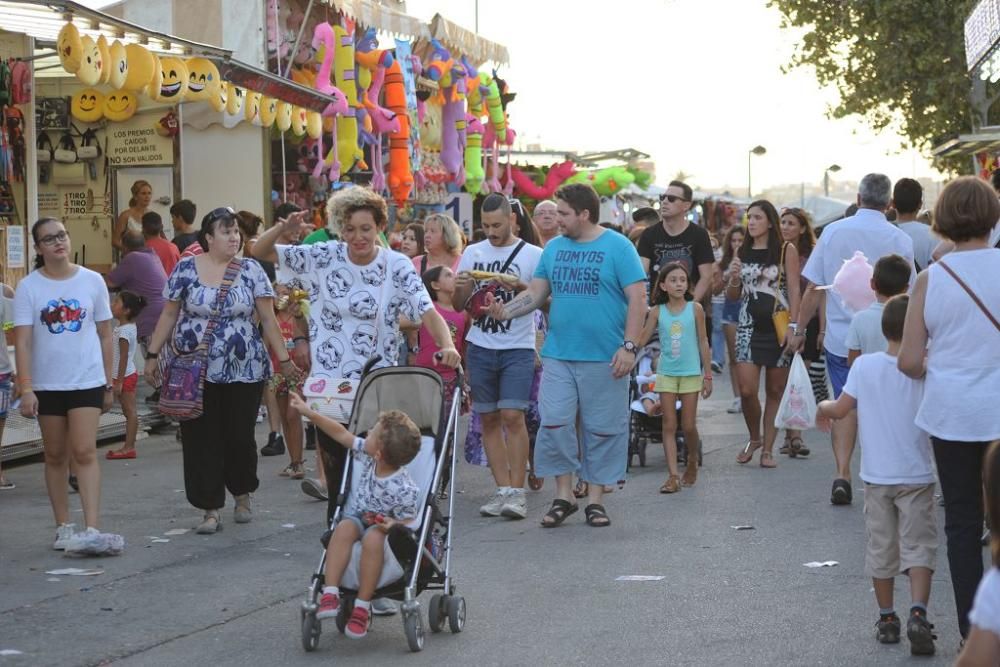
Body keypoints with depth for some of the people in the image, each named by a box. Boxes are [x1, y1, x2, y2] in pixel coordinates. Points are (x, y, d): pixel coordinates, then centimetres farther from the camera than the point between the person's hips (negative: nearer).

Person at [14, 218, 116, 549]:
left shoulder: (92, 281, 1)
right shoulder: (28, 287, -2)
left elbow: (105, 335, 7)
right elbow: (22, 340, -6)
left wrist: (109, 383, 7)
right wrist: (25, 388, -14)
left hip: (87, 381, -1)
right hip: (47, 384, 1)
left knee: (84, 452, -10)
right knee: (55, 456, 9)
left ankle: (92, 528, -14)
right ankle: (63, 527, 18)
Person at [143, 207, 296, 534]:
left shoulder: (250, 270, 2)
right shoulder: (186, 269, 1)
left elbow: (268, 318, 3)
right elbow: (168, 315, 7)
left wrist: (283, 358, 0)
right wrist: (153, 355, 4)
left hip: (244, 371, 0)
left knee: (240, 436, 3)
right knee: (201, 440, -1)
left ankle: (242, 496, 28)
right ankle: (211, 510, 6)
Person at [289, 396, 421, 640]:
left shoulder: (406, 490, -21)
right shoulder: (366, 455, -5)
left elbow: (408, 522, -11)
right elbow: (341, 433, 5)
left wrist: (392, 524, -34)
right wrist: (308, 412, 7)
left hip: (381, 530, -5)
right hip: (356, 519, 5)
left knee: (373, 538, -39)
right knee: (344, 528, -31)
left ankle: (362, 606, -31)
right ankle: (330, 594, -39)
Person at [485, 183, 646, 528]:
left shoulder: (617, 247, -4)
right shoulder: (554, 247, 11)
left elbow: (637, 299, -8)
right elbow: (536, 292, 13)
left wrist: (629, 346, -15)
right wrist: (505, 311, -5)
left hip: (604, 358, -4)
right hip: (558, 355, 4)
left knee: (602, 428, 4)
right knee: (554, 424, -2)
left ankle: (595, 499, 14)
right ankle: (563, 497, 10)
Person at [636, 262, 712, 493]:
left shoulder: (695, 309, -2)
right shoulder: (657, 311, 0)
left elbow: (703, 342, 2)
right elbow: (641, 339, 3)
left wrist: (708, 375, 2)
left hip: (691, 373, -1)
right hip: (666, 373, 1)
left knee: (688, 426, 4)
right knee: (669, 426, -1)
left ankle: (692, 463, 30)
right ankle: (673, 476, -1)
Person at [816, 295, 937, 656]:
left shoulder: (864, 365, -5)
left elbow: (841, 409, 0)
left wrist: (821, 407, 19)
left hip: (876, 476, 2)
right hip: (916, 477, -2)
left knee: (881, 548, 13)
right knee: (918, 546, -1)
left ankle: (886, 619, 22)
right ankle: (918, 613, -20)